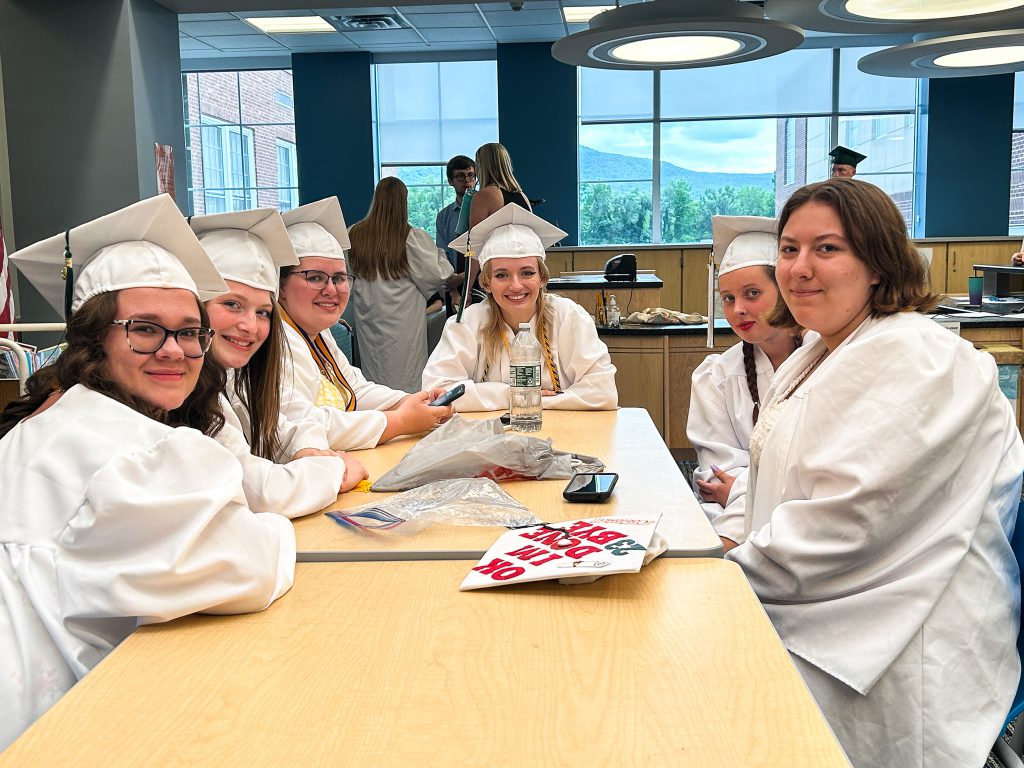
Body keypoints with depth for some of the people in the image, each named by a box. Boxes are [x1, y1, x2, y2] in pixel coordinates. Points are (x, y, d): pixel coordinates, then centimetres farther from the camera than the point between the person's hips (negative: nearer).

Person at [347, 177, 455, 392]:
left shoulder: (354, 235, -3)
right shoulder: (412, 238, -14)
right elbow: (439, 275, -9)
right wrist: (439, 254, 9)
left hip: (368, 319, 4)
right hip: (402, 324, -4)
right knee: (404, 381, 4)